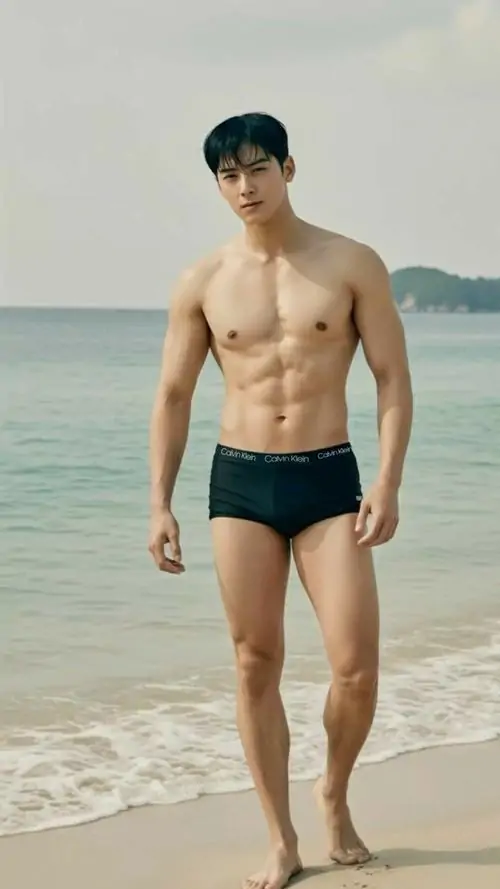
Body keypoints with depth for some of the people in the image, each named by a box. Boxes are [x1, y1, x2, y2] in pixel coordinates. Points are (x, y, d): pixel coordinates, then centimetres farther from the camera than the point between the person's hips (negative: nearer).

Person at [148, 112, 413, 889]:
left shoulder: (353, 265, -1)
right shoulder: (202, 284, 4)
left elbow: (393, 379, -1)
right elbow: (173, 397, 8)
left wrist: (388, 483, -12)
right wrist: (160, 504, 2)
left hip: (329, 480, -1)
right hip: (239, 482, 2)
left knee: (357, 667, -7)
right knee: (256, 666, 3)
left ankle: (335, 794, 23)